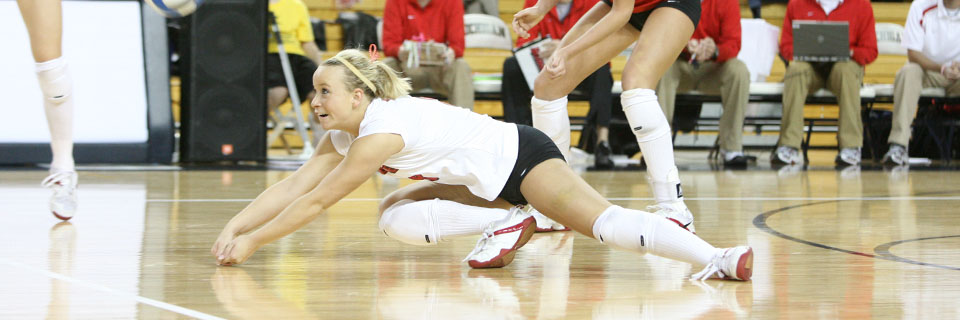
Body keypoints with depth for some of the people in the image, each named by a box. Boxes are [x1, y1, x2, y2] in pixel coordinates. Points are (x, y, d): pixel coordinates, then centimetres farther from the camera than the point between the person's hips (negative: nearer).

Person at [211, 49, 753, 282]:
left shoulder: (380, 130, -24)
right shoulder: (342, 137, 4)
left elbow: (315, 203, -22)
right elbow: (292, 188, 6)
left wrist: (252, 242, -17)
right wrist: (234, 227, -5)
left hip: (522, 157, -10)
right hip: (488, 184, 10)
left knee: (602, 221, -29)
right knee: (397, 217, -1)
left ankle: (715, 256, -43)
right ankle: (507, 224, -2)